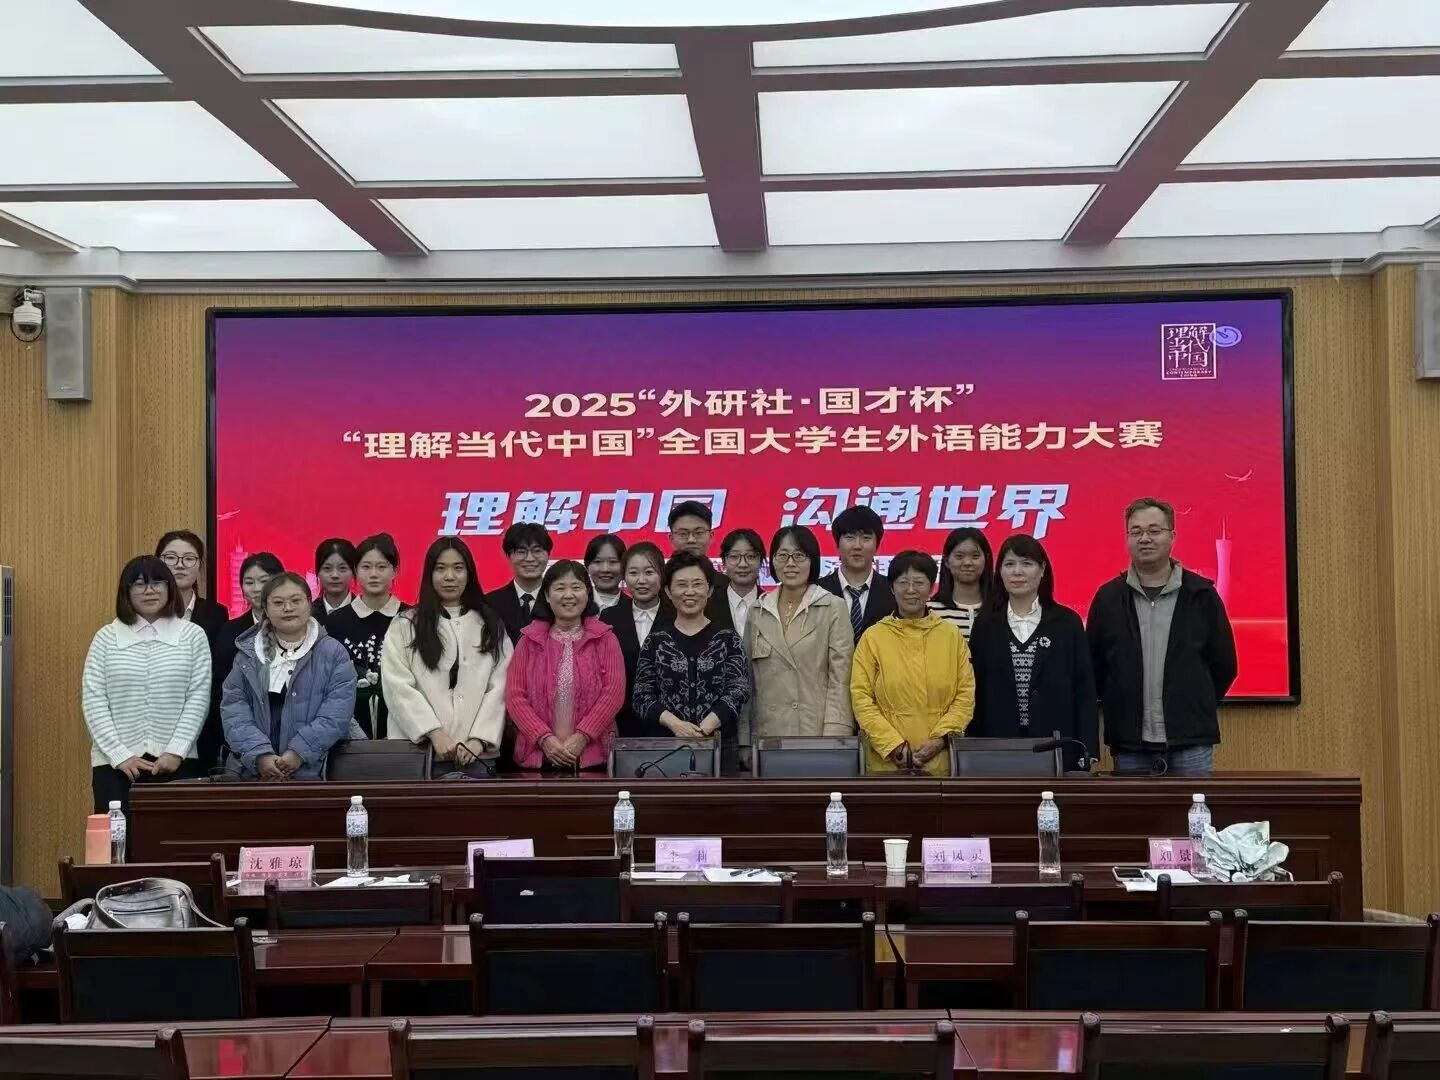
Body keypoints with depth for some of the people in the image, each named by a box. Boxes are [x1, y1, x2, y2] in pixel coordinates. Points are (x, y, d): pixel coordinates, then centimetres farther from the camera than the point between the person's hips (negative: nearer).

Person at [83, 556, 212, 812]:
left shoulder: (192, 635, 5)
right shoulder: (106, 638, 6)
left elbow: (198, 698, 1)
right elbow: (93, 702, 1)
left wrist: (176, 751, -9)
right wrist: (120, 756, -7)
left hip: (177, 762, 0)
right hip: (114, 765, 0)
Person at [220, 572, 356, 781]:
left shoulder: (333, 653, 1)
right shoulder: (248, 653, 9)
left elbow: (337, 712, -8)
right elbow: (233, 706, 0)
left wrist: (299, 753, -19)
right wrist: (260, 755, -14)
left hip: (310, 772, -2)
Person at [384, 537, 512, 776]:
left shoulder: (491, 626, 12)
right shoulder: (404, 626, 7)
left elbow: (500, 687, 4)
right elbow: (399, 687, -3)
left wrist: (479, 739, -9)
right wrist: (435, 733, -13)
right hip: (420, 750, -1)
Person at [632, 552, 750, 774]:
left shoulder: (728, 639, 5)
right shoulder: (656, 641, 7)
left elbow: (739, 691, -5)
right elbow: (641, 696, 2)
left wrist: (704, 728, -19)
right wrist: (674, 723, -16)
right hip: (668, 744, 0)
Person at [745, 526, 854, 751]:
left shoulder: (834, 608, 0)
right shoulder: (757, 612, 11)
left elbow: (840, 679, -4)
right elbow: (747, 681, 13)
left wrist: (834, 738, -12)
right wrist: (744, 740, 8)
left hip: (818, 733, -3)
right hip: (767, 735, 3)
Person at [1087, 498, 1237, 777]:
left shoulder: (1201, 594, 1)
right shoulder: (1108, 597, 3)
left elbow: (1224, 665, 9)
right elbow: (1093, 667, 9)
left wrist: (1197, 708, 10)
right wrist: (1119, 707, 8)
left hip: (1191, 744, -1)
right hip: (1130, 747, 1)